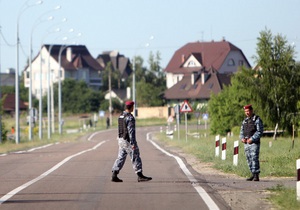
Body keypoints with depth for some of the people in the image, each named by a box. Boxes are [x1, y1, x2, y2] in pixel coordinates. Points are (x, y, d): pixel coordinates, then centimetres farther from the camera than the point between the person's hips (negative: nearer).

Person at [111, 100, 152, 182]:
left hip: (121, 139, 9)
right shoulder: (130, 118, -17)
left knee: (121, 157, 9)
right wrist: (133, 143, -20)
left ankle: (114, 175, 1)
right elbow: (131, 131, -21)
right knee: (135, 157, -1)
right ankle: (140, 176, 2)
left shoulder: (121, 116, 12)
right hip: (128, 141, -9)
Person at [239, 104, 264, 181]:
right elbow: (242, 131, 21)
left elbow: (260, 131, -11)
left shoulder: (257, 119, -4)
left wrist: (252, 139, -18)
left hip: (254, 143, -7)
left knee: (254, 159, -12)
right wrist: (242, 138, 0)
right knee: (249, 159, 6)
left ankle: (256, 176, -13)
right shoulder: (245, 121, 18)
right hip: (246, 143, 7)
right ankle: (253, 175, 12)